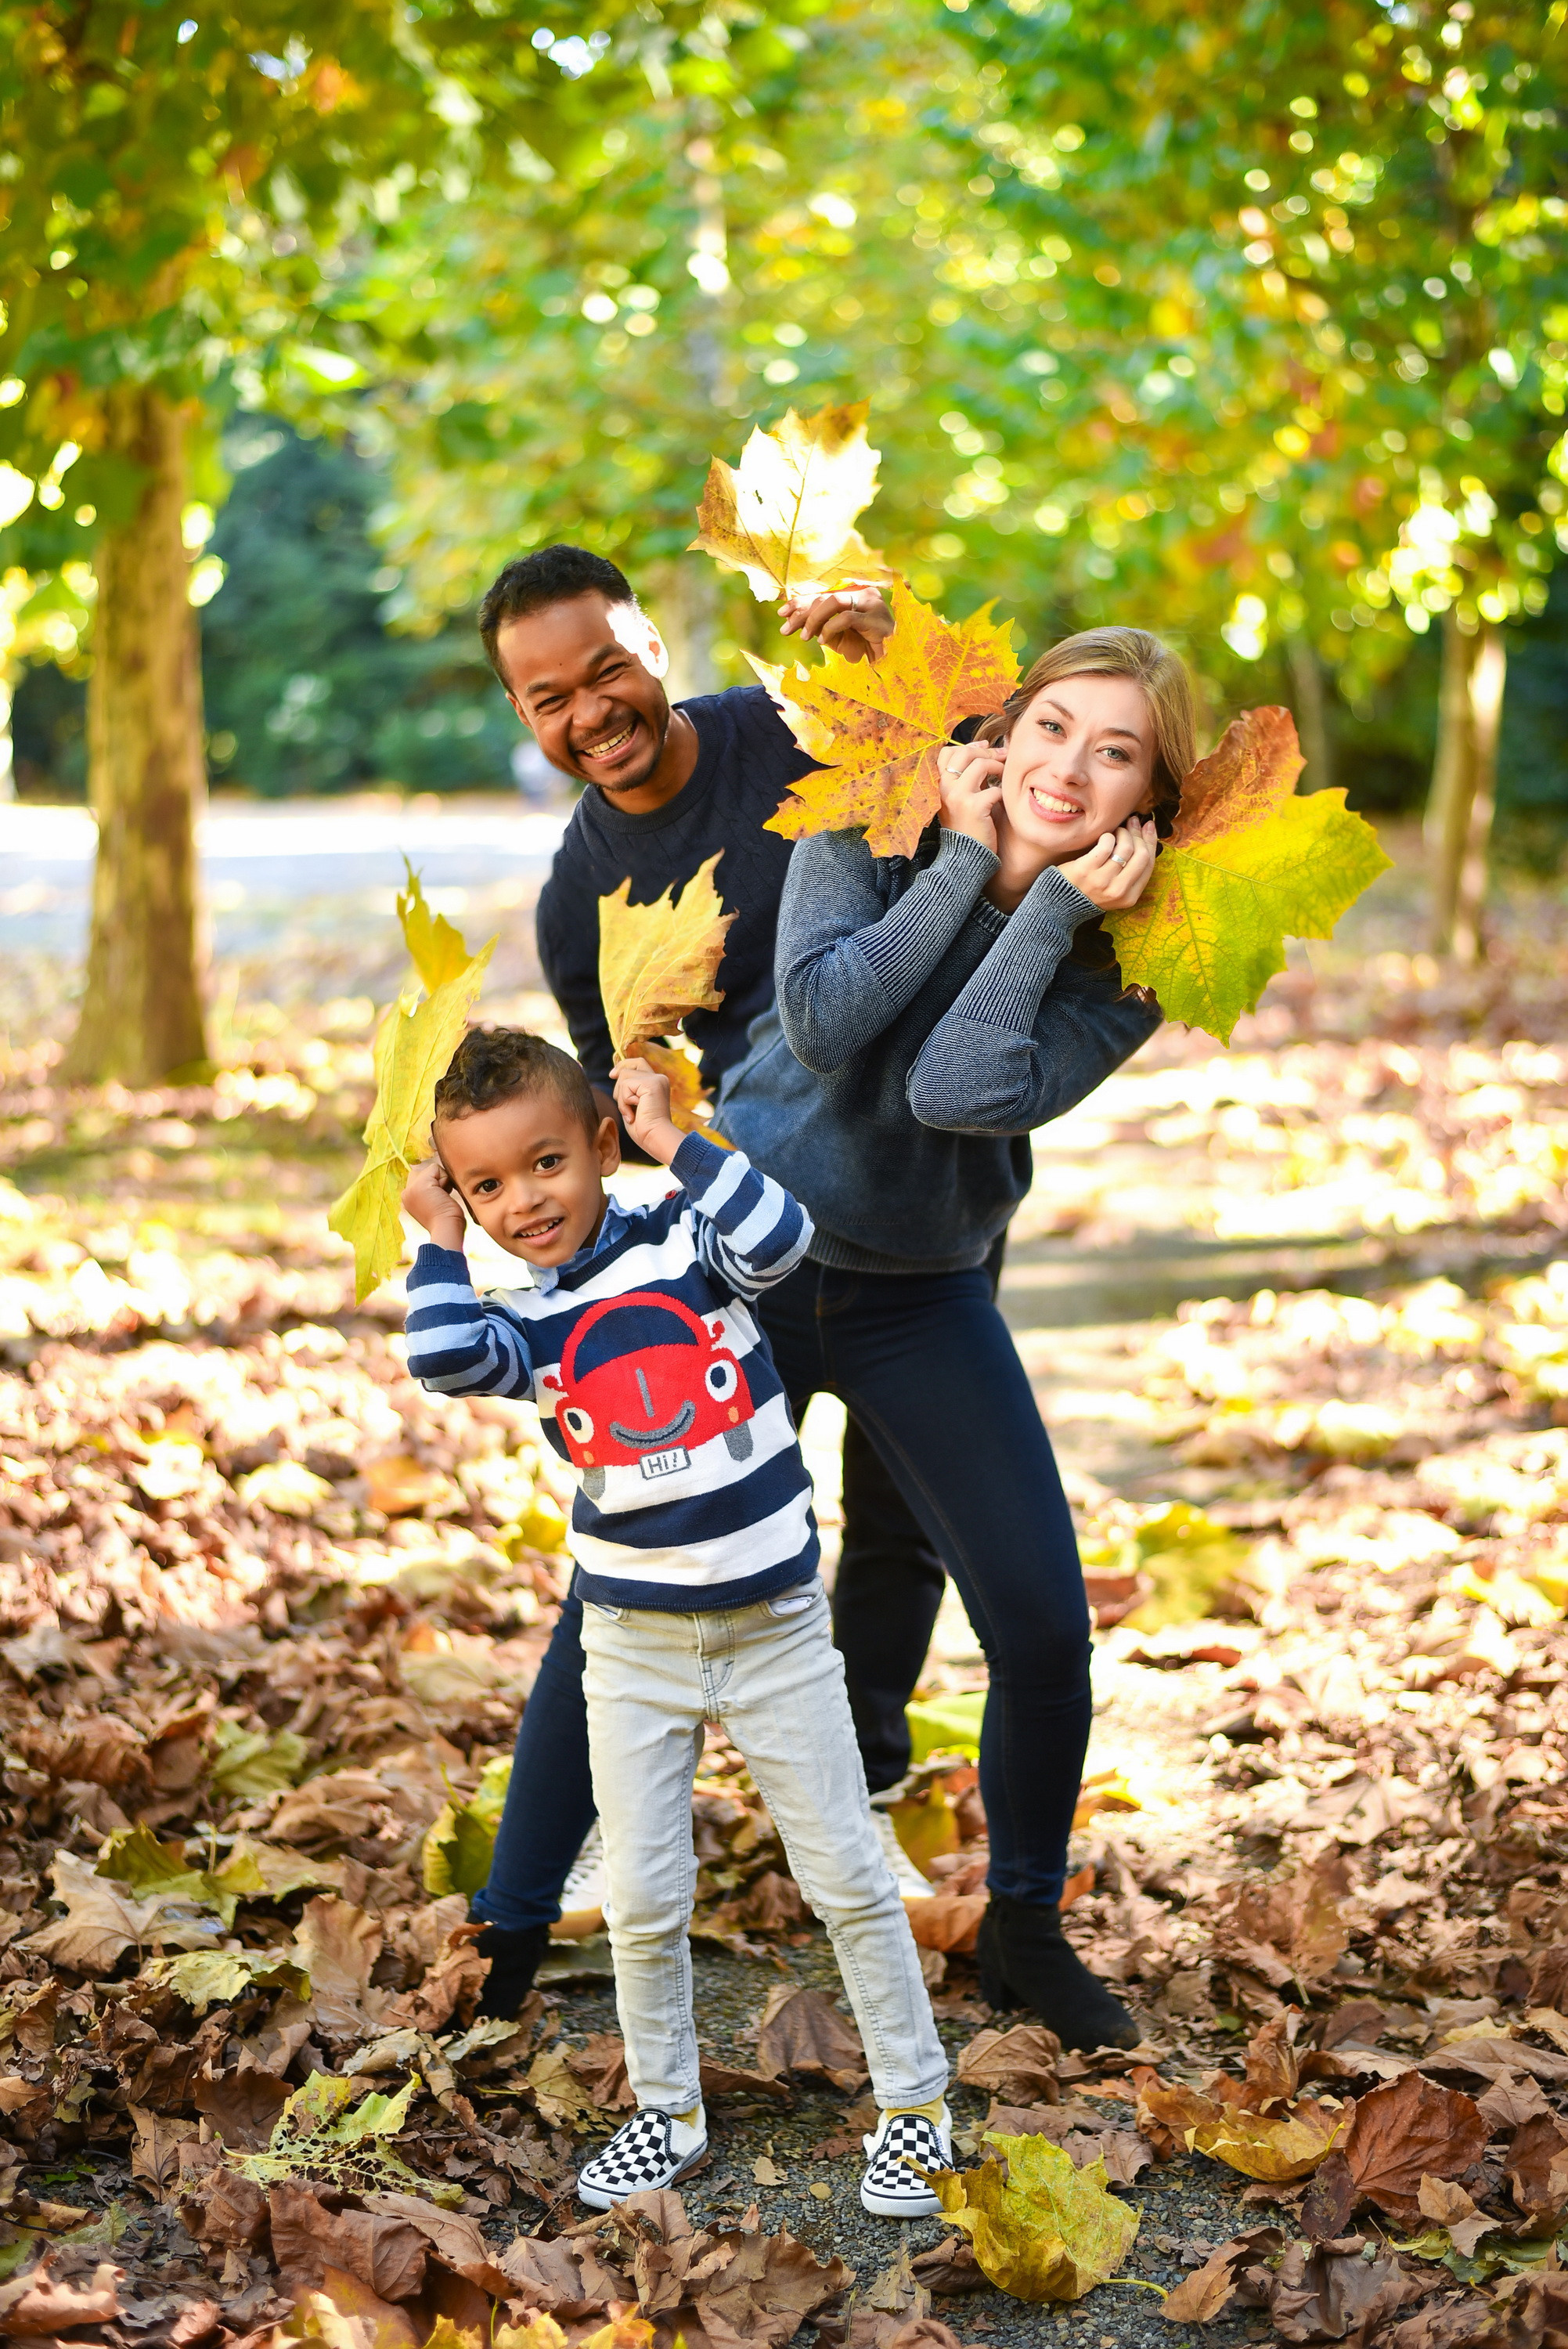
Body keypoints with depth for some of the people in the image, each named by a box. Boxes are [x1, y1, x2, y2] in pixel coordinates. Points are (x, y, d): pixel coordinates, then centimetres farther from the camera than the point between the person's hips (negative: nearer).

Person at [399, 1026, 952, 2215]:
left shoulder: (687, 1245, -6)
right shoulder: (521, 1324, -2)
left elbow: (782, 1235, -26)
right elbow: (441, 1359, -23)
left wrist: (675, 1141, -19)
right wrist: (441, 1240, -11)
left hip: (774, 1624, -2)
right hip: (634, 1641, 2)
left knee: (848, 1877, 6)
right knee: (642, 1902, 7)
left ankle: (914, 2103, 21)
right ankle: (668, 2114, 27)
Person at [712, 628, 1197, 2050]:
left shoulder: (1130, 960, -11)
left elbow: (960, 1092, -25)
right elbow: (823, 1020, -26)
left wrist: (1055, 909, -26)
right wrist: (966, 858, -22)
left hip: (924, 1301, 1)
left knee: (1046, 1631, -2)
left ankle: (1025, 1931, 24)